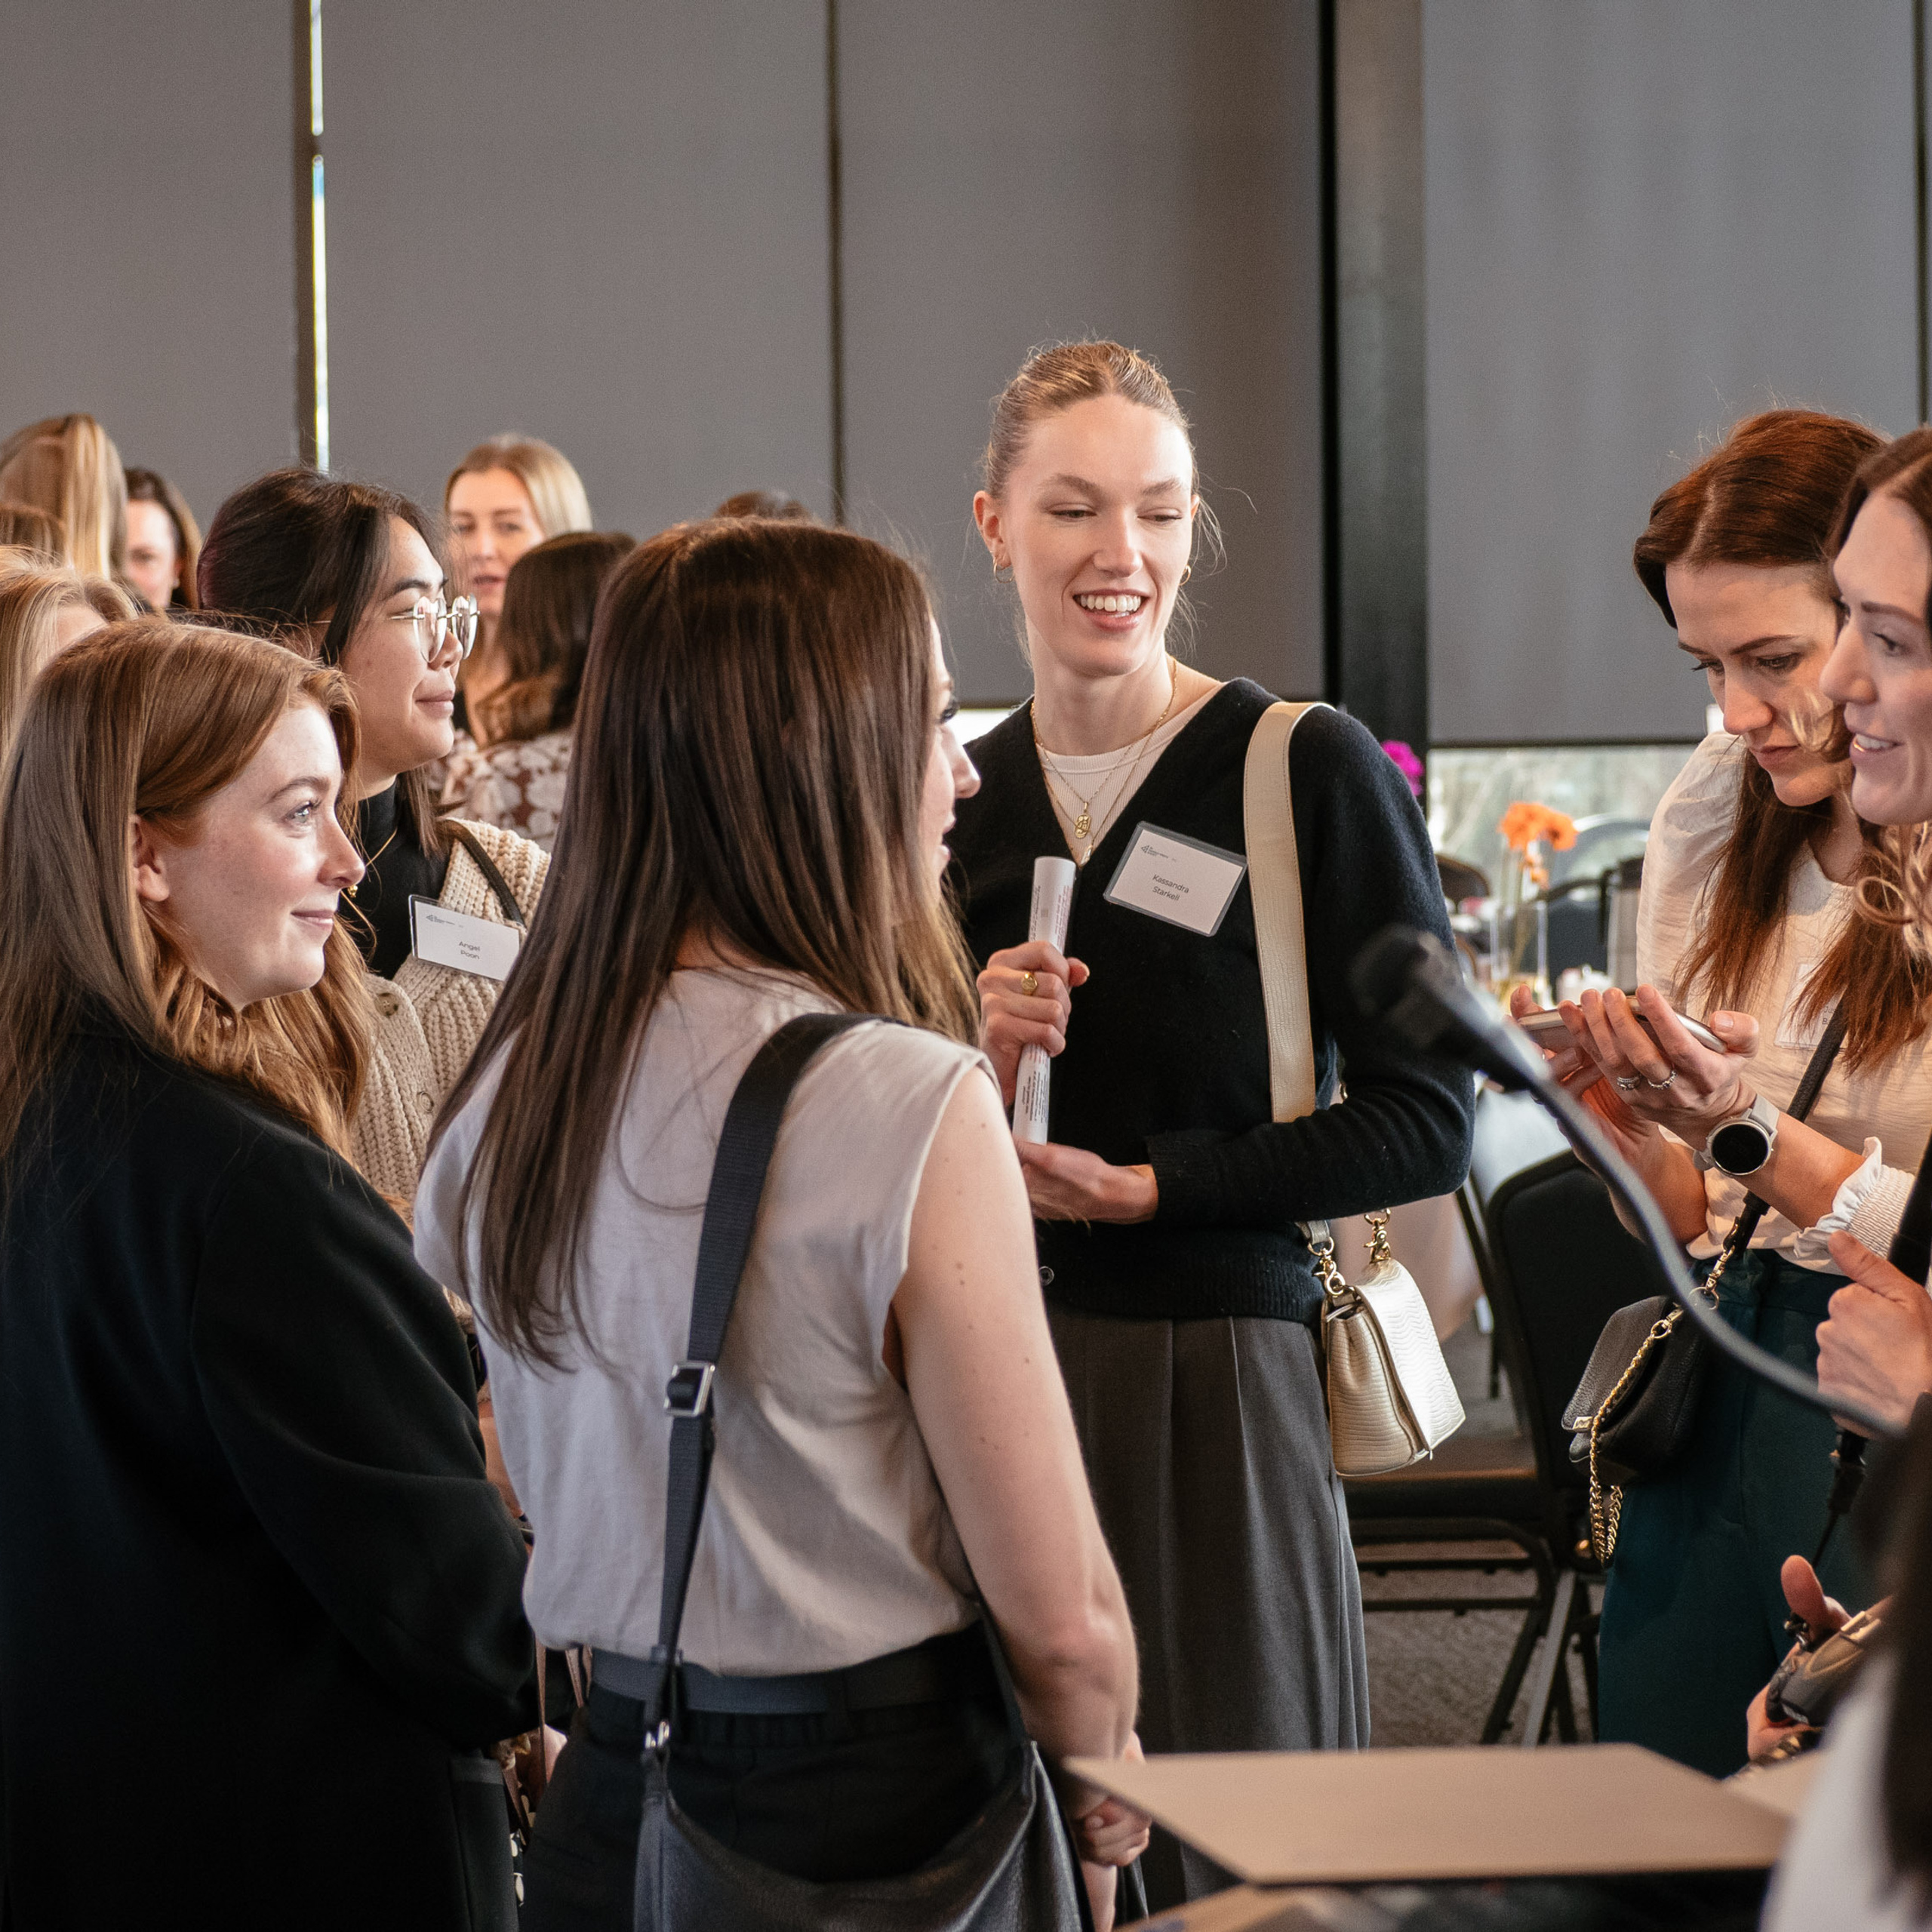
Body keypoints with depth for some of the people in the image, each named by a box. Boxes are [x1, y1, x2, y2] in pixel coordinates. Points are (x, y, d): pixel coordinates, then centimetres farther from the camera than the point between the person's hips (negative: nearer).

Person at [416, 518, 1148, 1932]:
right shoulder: (914, 1109, -20)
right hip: (881, 1812, -6)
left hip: (610, 1797, 6)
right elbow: (1059, 1614, -17)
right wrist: (1109, 1802, 1)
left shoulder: (505, 1088, -1)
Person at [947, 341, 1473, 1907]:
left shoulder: (1311, 770, -4)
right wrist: (972, 1067, -6)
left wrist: (1143, 1185, -11)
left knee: (1232, 1860, -2)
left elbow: (1428, 1124, -7)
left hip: (1222, 1372, -4)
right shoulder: (956, 797, 9)